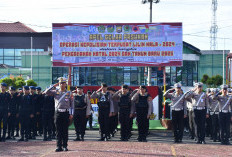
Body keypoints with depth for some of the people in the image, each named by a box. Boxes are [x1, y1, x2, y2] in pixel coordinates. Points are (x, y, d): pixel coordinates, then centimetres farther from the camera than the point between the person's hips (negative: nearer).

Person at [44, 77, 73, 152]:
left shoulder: (69, 93, 7)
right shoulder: (55, 92, 7)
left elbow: (71, 104, 7)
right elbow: (46, 92, -5)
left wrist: (71, 114, 0)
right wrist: (54, 85, -3)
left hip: (66, 113, 0)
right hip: (58, 113, 0)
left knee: (65, 130, 3)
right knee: (58, 130, 0)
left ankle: (65, 146, 9)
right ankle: (59, 146, 3)